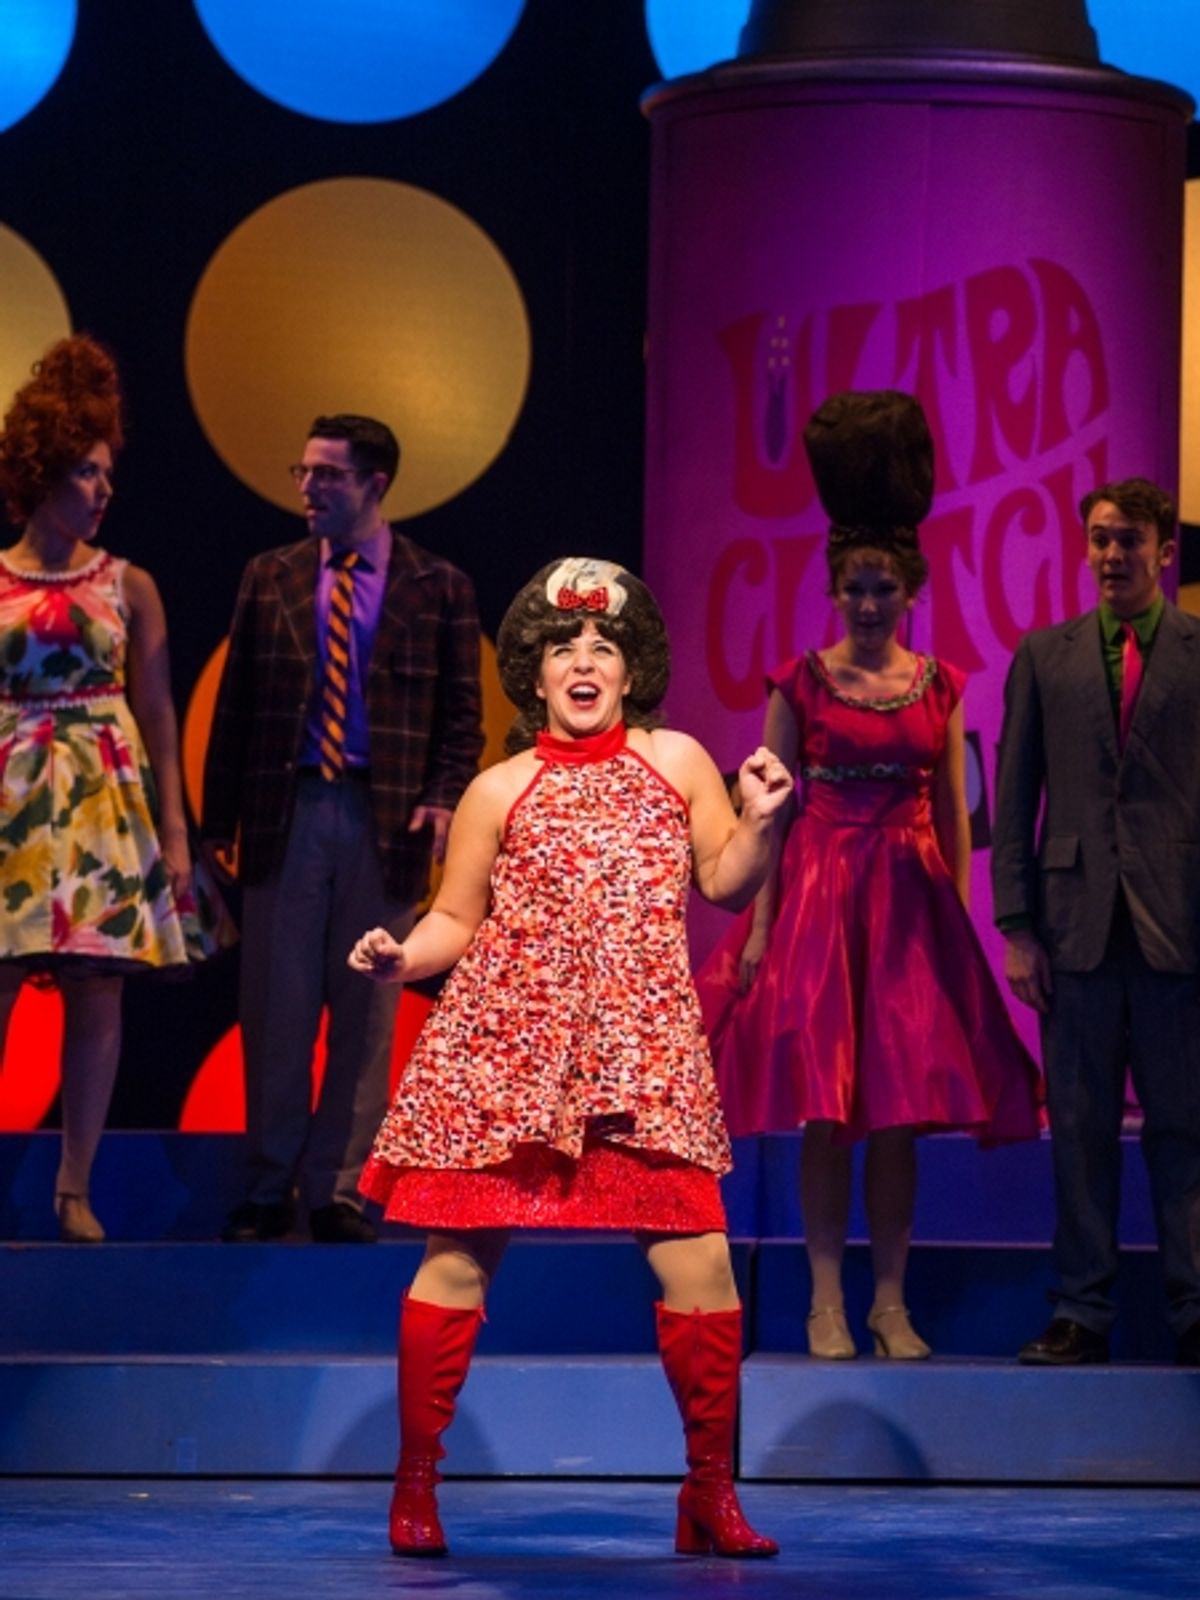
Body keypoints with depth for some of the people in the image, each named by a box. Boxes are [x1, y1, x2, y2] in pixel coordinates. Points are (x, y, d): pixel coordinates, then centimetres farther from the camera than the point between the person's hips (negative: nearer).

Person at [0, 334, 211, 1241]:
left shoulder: (129, 587, 7)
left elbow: (158, 713, 6)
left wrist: (175, 832, 1)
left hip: (108, 807, 2)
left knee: (97, 996, 0)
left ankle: (76, 1188, 7)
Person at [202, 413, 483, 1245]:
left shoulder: (439, 587, 4)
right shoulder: (270, 578, 9)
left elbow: (462, 712, 4)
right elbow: (236, 704, 8)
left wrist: (444, 800, -11)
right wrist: (219, 819, 3)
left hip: (385, 823, -1)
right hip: (286, 814, 1)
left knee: (366, 1013, 3)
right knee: (276, 1011, 3)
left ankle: (339, 1189, 10)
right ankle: (268, 1190, 12)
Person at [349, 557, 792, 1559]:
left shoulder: (676, 761, 10)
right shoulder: (500, 791, 6)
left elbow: (726, 883, 14)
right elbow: (456, 920, 9)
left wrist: (759, 821, -4)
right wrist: (397, 957, -9)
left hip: (643, 1054, 1)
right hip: (505, 1051, -1)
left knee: (697, 1256, -6)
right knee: (460, 1252, -3)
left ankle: (711, 1493, 8)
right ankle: (415, 1486, 8)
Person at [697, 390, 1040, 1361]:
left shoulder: (940, 688, 7)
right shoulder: (802, 684, 1)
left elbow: (953, 815, 9)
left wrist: (960, 921, 3)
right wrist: (759, 923, -7)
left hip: (911, 899, 2)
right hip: (819, 891, -2)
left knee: (901, 1106, 2)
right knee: (824, 1106, -3)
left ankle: (892, 1303, 7)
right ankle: (827, 1304, 1)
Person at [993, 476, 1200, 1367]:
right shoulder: (1045, 657, 11)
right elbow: (1016, 799, 9)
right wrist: (1017, 927, 2)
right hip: (1078, 924, 2)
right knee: (1081, 1127, 5)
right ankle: (1083, 1315, 10)